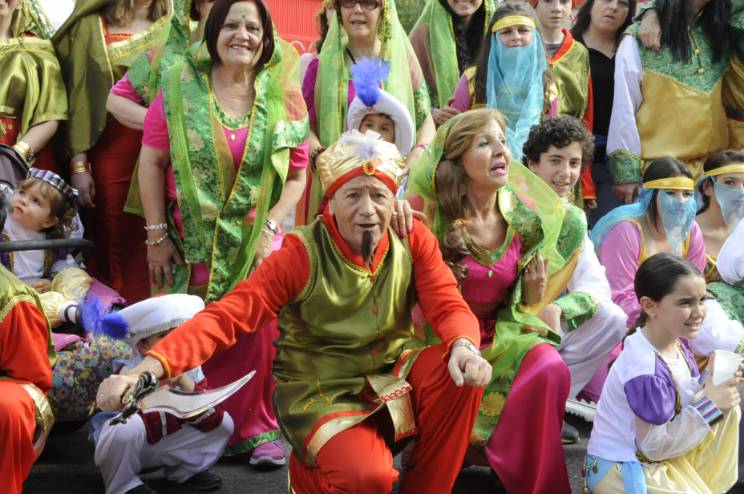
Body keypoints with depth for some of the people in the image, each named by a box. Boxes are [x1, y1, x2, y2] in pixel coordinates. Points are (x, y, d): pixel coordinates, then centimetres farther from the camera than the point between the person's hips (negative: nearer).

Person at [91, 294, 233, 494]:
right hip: (123, 447, -5)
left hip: (162, 446, 5)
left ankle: (185, 470, 12)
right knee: (130, 427, -40)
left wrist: (185, 383, -28)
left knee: (224, 422, -8)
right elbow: (148, 429, -32)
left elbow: (212, 418, -18)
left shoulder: (191, 370, -9)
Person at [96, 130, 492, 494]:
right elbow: (227, 316, -25)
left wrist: (464, 347, -38)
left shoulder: (414, 240, -7)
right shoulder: (303, 254, -18)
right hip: (323, 392, -4)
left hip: (392, 377, 4)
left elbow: (449, 306, -11)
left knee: (462, 376, -23)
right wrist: (146, 370, -39)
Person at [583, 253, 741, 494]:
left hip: (658, 455, 9)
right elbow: (652, 446, -23)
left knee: (728, 408, 6)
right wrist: (709, 404, -21)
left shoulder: (673, 344, -3)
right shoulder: (645, 369, -28)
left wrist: (709, 383, -10)